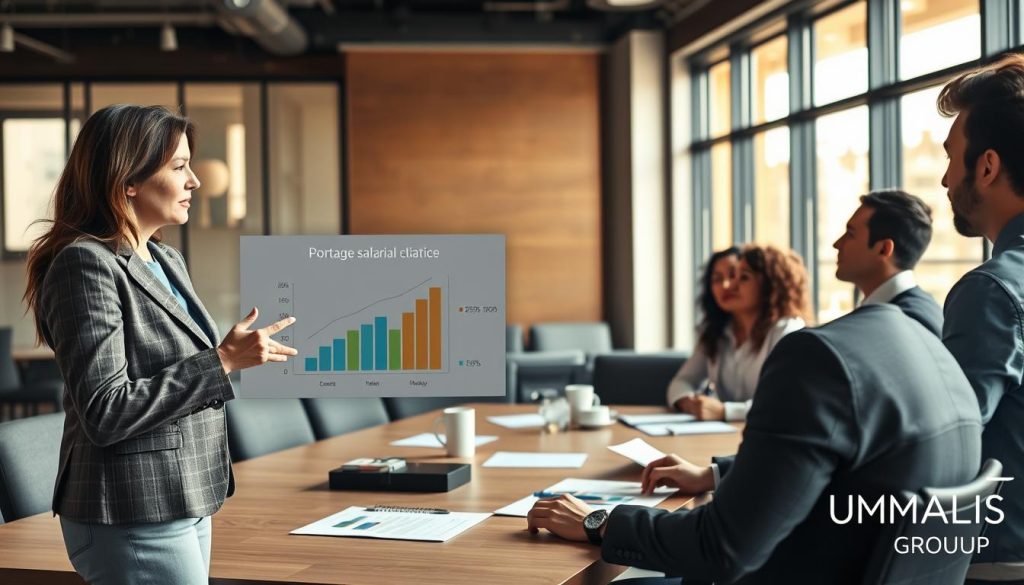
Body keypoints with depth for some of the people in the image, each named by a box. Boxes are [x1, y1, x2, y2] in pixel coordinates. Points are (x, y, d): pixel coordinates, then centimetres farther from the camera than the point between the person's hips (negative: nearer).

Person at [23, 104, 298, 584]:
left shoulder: (167, 261, 12)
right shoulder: (86, 264, -15)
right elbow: (105, 413, -21)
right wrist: (222, 362, -19)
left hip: (185, 505, 9)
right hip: (133, 521, -8)